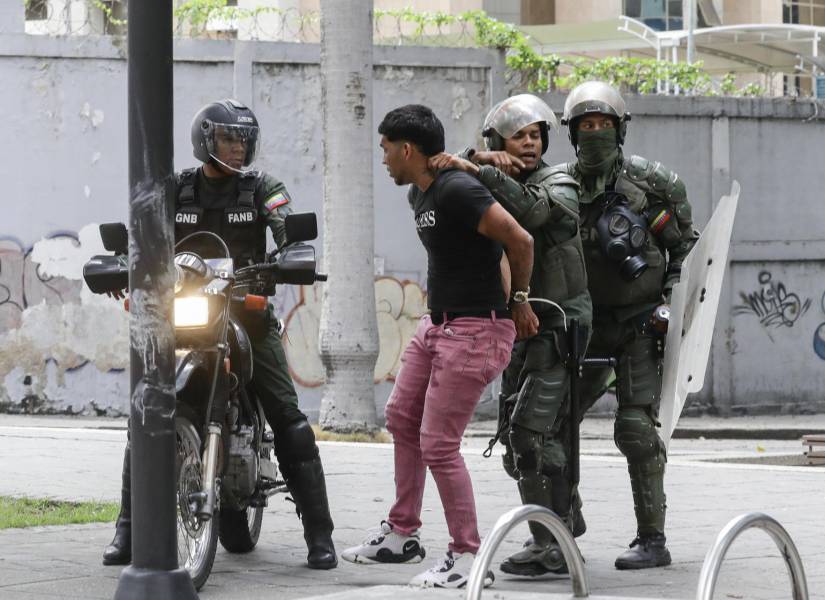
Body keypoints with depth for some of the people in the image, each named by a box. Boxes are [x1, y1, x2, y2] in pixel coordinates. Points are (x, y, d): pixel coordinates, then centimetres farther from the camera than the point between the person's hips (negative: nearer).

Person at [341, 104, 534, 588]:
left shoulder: (457, 191, -20)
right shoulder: (420, 194, 12)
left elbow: (520, 240, -23)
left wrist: (520, 299, -10)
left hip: (475, 330, -11)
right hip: (438, 324, 11)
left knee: (438, 445, -9)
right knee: (402, 420, 18)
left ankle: (469, 558, -1)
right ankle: (402, 535, 30)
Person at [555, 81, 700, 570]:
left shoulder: (651, 182, -7)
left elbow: (687, 247, 0)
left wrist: (672, 301, -8)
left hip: (643, 322, -4)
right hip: (589, 322, 4)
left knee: (636, 427, -12)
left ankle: (653, 540, -7)